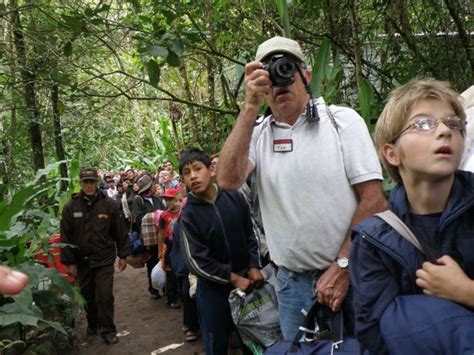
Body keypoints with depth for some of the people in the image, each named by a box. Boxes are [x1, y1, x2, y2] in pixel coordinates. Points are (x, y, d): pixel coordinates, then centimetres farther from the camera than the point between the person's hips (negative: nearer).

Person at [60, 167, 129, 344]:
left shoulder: (109, 204, -7)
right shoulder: (71, 207, -4)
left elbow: (120, 232, 0)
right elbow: (66, 236, -1)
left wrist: (123, 255, 2)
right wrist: (69, 261, -2)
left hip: (104, 259, -2)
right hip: (82, 261, 2)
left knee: (105, 296, -3)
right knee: (88, 296, 15)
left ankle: (107, 330, 12)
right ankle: (92, 325, 35)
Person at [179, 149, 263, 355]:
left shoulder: (234, 197, -5)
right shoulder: (188, 215, -12)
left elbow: (250, 235, 6)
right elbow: (196, 262, -13)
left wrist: (254, 267, -4)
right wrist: (233, 278, -14)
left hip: (245, 278, 3)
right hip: (214, 286, -2)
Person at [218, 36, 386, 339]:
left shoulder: (343, 120, -3)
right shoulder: (256, 135, 4)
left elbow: (374, 199, -8)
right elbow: (228, 180, -15)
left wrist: (343, 266, -13)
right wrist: (251, 107, -17)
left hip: (351, 274, -2)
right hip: (292, 282, 2)